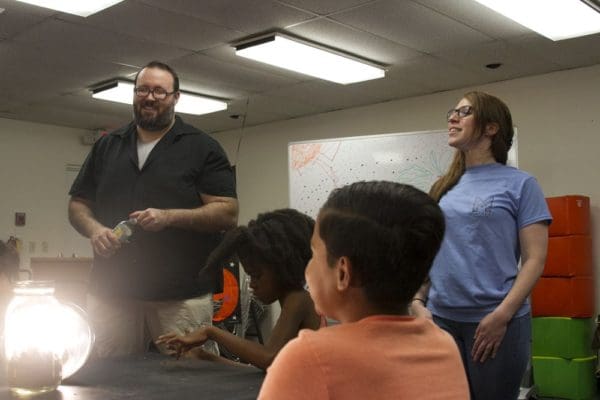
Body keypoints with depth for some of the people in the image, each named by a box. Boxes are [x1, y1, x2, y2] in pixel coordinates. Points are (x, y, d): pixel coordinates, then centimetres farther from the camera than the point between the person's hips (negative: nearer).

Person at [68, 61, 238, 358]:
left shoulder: (202, 148, 4)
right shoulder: (106, 146, 17)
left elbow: (228, 213, -3)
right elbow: (78, 205, 18)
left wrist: (169, 217, -16)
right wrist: (94, 229, -4)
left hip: (182, 297, -3)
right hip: (110, 292, 3)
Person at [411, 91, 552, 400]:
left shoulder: (520, 184, -2)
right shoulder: (442, 188, 11)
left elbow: (535, 259, -7)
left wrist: (501, 316, -16)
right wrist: (417, 302, 2)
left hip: (496, 322, -4)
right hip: (440, 319, 4)